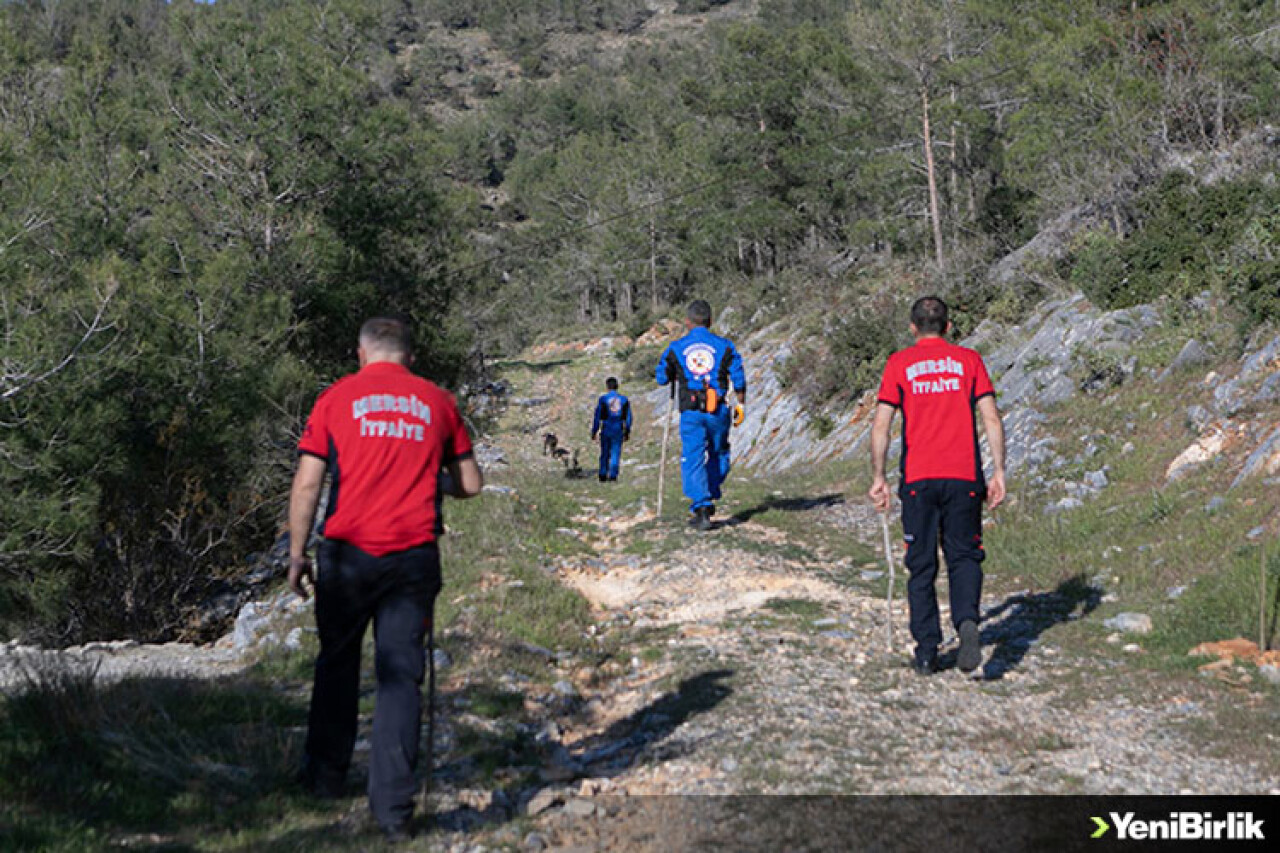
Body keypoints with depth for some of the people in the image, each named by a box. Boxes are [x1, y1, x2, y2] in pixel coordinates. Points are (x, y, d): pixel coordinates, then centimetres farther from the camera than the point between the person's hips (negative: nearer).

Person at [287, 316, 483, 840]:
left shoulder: (337, 398, 2)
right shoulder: (437, 402, 7)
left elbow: (306, 484, -2)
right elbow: (471, 485, 11)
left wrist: (297, 555, 5)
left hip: (348, 552, 0)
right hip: (414, 556, 0)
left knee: (337, 664, 18)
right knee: (401, 675, 3)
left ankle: (326, 776, 33)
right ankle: (393, 807, 0)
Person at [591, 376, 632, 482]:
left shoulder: (603, 399, -3)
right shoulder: (624, 400, 4)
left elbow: (597, 417, -3)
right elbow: (628, 418, 7)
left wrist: (594, 432, 2)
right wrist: (627, 433, 14)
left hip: (606, 430, -1)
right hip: (618, 431, 1)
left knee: (604, 454, 12)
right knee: (615, 454, 3)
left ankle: (603, 475, 13)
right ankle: (613, 475, -4)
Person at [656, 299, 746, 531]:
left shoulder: (676, 348, 5)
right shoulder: (724, 346, 5)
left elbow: (661, 378, 12)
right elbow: (739, 379, 2)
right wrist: (741, 404, 12)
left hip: (691, 412, -1)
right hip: (718, 412, 1)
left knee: (693, 459, -1)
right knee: (718, 455, 21)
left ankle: (701, 508, -12)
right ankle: (710, 498, 23)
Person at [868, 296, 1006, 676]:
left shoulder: (899, 363, 4)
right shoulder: (969, 360, 7)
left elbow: (881, 424, -3)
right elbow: (992, 420, 1)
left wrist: (878, 478, 2)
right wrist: (998, 472, 4)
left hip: (918, 479, -1)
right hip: (964, 477, 1)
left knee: (921, 566, 9)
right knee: (964, 557, 12)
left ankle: (926, 652, 9)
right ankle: (967, 621, -14)